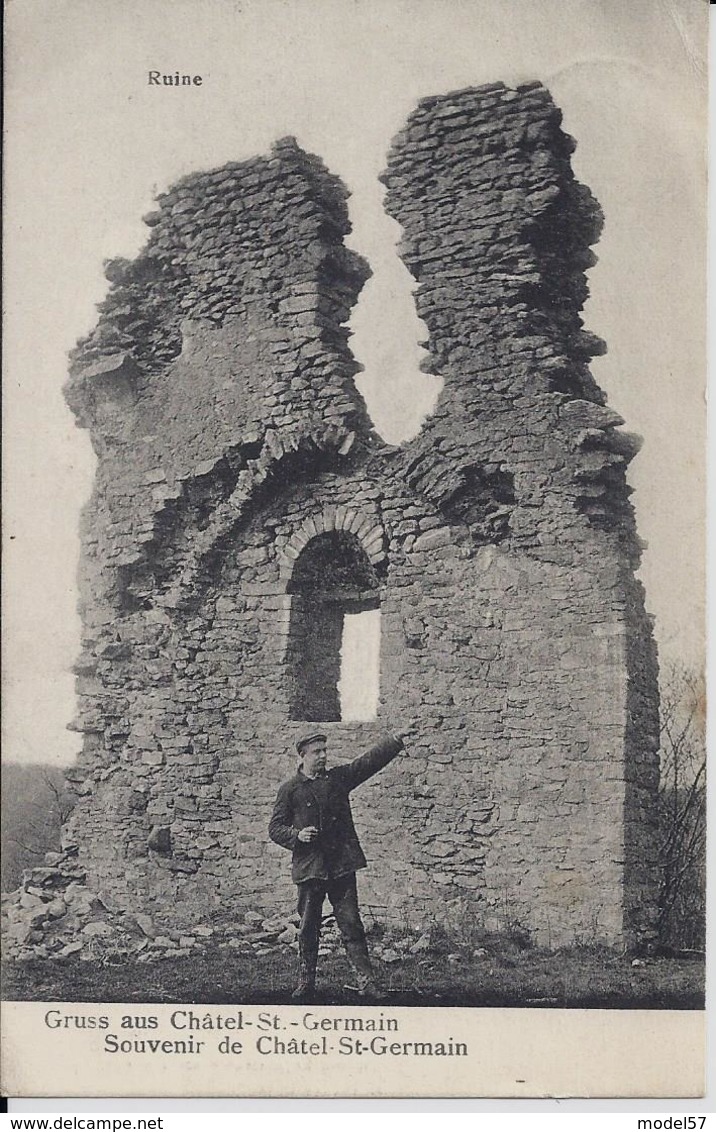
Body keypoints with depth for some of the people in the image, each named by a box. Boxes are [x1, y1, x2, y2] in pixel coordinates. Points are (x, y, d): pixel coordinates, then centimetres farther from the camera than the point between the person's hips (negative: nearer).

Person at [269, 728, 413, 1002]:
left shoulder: (339, 778, 9)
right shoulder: (290, 790, 4)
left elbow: (371, 761, 3)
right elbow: (275, 828, 6)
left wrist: (395, 741, -10)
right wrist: (296, 835, -13)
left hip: (342, 865, 1)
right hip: (309, 867, -1)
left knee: (351, 924, -2)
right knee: (308, 929, 6)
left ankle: (366, 982, -2)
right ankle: (305, 983, 17)